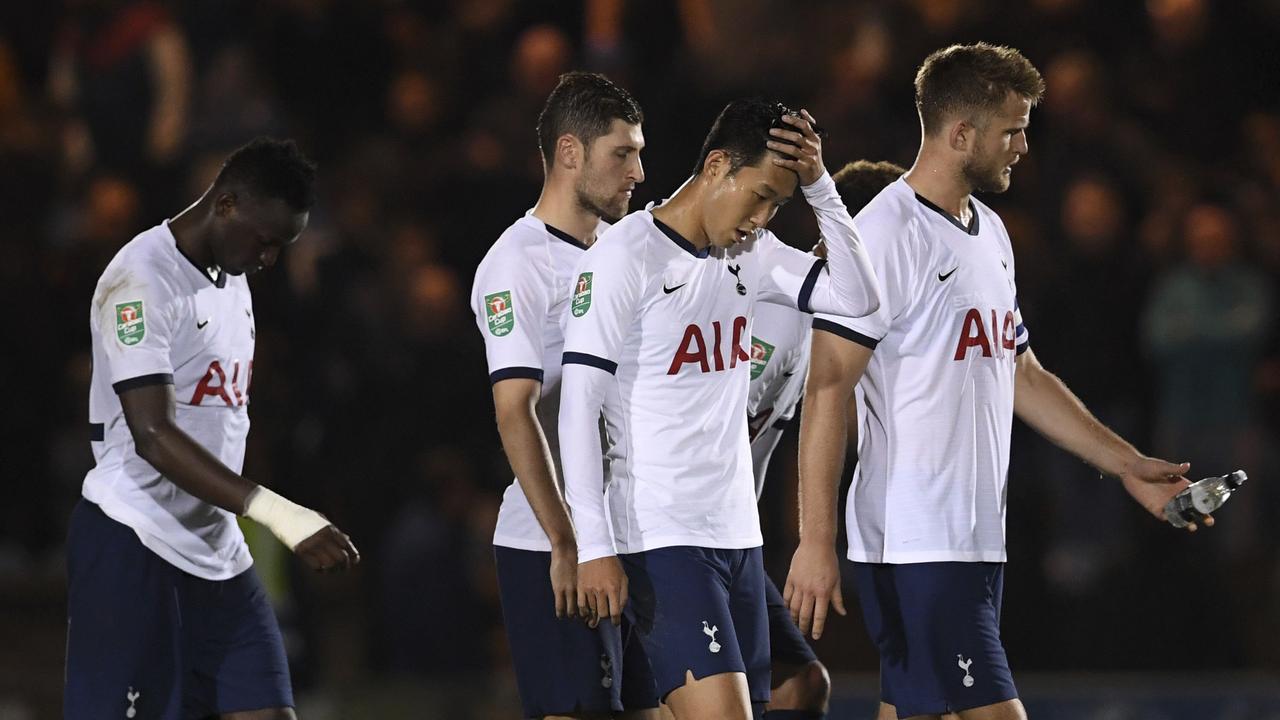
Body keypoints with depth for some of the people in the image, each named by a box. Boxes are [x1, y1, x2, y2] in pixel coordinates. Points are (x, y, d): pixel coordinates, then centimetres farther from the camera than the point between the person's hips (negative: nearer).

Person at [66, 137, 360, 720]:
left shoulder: (232, 280, 15)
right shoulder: (143, 280, -15)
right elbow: (153, 436, -24)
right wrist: (277, 513, -30)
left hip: (217, 555, 9)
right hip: (135, 547, -9)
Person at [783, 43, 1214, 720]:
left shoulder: (990, 233, 17)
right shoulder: (887, 233, -12)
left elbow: (1022, 376, 26)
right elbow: (827, 388, -15)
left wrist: (1128, 465, 22)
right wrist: (815, 540, -20)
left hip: (980, 539, 9)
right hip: (913, 545, -9)